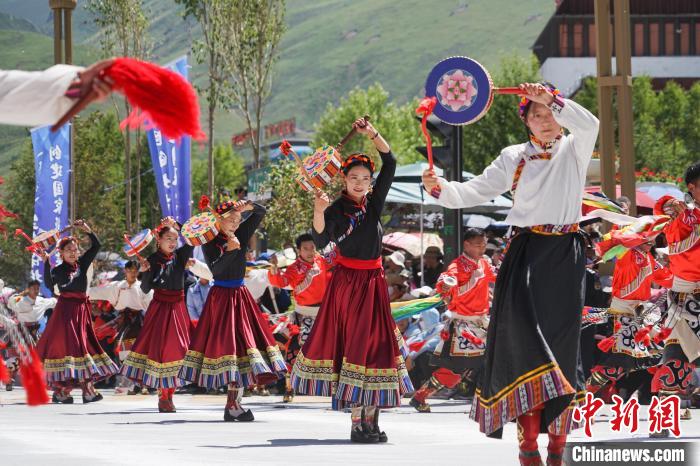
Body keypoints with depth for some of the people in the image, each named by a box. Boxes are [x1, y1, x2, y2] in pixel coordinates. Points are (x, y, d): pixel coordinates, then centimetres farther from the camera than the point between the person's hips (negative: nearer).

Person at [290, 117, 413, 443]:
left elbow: (390, 164, 3)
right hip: (346, 282, -5)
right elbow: (320, 242, -19)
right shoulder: (336, 210, -6)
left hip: (373, 282, 5)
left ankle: (371, 419, 4)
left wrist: (372, 135, -6)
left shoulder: (374, 203, 7)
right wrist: (318, 213, -34)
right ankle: (357, 421, -7)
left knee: (375, 345, 2)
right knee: (352, 343, -6)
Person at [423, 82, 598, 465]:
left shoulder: (574, 150, 8)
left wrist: (552, 99, -23)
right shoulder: (513, 158, 10)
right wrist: (441, 188, -13)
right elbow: (475, 191, 4)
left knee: (562, 343, -1)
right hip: (525, 254, 0)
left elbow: (589, 124, -14)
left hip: (565, 257, 0)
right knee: (526, 339, -13)